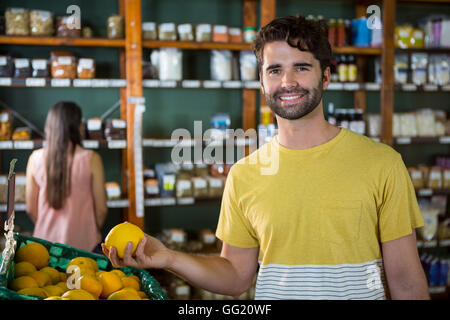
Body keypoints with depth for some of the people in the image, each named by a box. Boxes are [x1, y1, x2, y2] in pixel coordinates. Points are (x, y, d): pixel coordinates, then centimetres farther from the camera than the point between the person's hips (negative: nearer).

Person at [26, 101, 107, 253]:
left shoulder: (35, 159, -5)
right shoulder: (91, 159, -13)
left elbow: (31, 209, 2)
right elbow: (101, 208, -7)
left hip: (46, 241, 3)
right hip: (82, 243, -3)